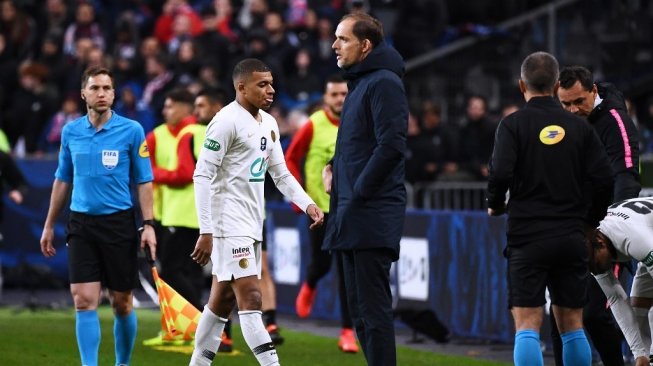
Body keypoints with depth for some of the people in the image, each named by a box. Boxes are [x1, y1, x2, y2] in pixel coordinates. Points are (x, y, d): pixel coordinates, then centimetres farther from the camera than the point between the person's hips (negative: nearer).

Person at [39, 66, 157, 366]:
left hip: (119, 223, -2)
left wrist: (148, 225, -9)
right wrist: (49, 225, 17)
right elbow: (63, 180, 16)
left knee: (122, 303, 5)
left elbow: (143, 181, -1)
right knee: (84, 300, -8)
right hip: (81, 224, 2)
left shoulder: (131, 130, -3)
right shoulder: (71, 132, 6)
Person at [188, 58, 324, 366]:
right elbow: (202, 175, -15)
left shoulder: (269, 124, 13)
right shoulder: (227, 121, -13)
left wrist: (308, 205, 2)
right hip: (229, 223, -9)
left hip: (252, 225, 9)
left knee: (222, 301, 11)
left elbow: (281, 174, 19)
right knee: (251, 298, -13)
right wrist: (206, 231, -20)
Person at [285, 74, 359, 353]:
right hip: (320, 206, -2)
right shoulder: (314, 126, -9)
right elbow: (290, 159, -3)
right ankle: (309, 288, 40)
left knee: (348, 271, -3)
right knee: (321, 264, 2)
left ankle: (348, 332, 1)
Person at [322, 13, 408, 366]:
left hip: (373, 215, -10)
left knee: (373, 307, -10)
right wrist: (333, 165, 11)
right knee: (360, 309, 13)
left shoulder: (383, 84, -11)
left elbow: (391, 145, -20)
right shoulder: (359, 83, 19)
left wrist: (358, 192, -17)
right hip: (353, 217, 10)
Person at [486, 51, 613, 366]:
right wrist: (589, 216, 16)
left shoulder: (513, 124, -4)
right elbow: (602, 179, 0)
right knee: (572, 325, 11)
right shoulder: (578, 127, 6)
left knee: (527, 326, -5)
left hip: (527, 237, -3)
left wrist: (495, 206, 3)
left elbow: (500, 173, -16)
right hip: (571, 239, 3)